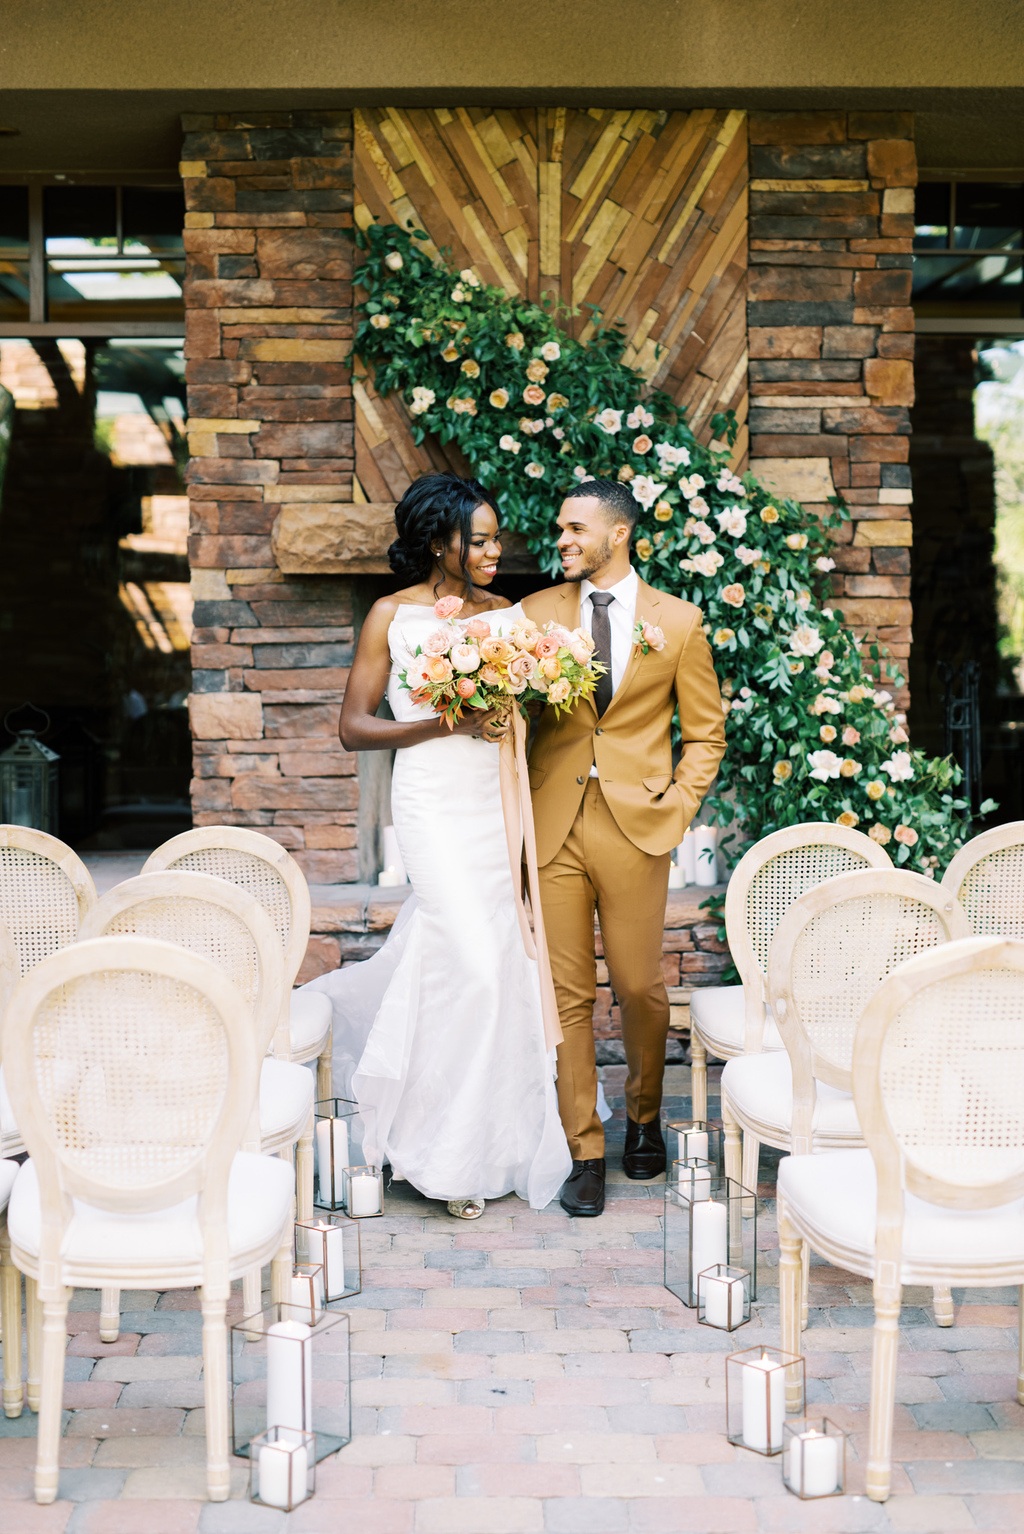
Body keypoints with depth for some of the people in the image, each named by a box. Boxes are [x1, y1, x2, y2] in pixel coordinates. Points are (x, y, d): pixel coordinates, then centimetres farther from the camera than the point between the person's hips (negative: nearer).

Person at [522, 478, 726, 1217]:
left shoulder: (678, 621, 4)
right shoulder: (536, 612, 8)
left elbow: (706, 731, 10)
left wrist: (679, 807, 0)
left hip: (635, 825, -1)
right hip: (553, 825, 1)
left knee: (640, 988, 4)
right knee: (567, 993, 3)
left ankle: (645, 1116, 31)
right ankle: (585, 1150, 12)